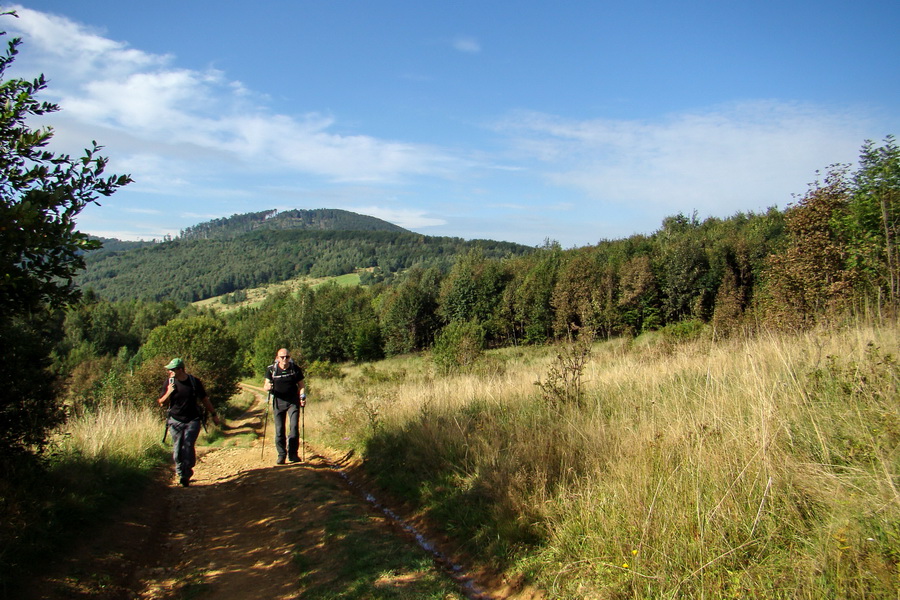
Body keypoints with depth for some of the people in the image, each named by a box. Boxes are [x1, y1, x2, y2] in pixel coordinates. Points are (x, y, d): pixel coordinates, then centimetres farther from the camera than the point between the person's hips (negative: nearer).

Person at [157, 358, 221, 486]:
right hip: (175, 420, 2)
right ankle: (180, 473, 20)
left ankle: (186, 475, -4)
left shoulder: (194, 382, -1)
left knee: (188, 446, -13)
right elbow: (161, 403, 4)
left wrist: (213, 414, 15)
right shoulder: (169, 383, 2)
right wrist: (169, 392, -15)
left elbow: (204, 399, 11)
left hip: (193, 420, -2)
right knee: (177, 449, 3)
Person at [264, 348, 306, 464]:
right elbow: (266, 386, 1)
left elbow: (301, 385, 6)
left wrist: (302, 396, -10)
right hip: (278, 402, 1)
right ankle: (281, 454, 15)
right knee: (279, 430, 2)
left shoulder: (295, 369, -2)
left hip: (293, 401, -1)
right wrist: (267, 387, -23)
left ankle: (293, 454, 1)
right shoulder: (271, 369, -2)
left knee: (294, 427, -10)